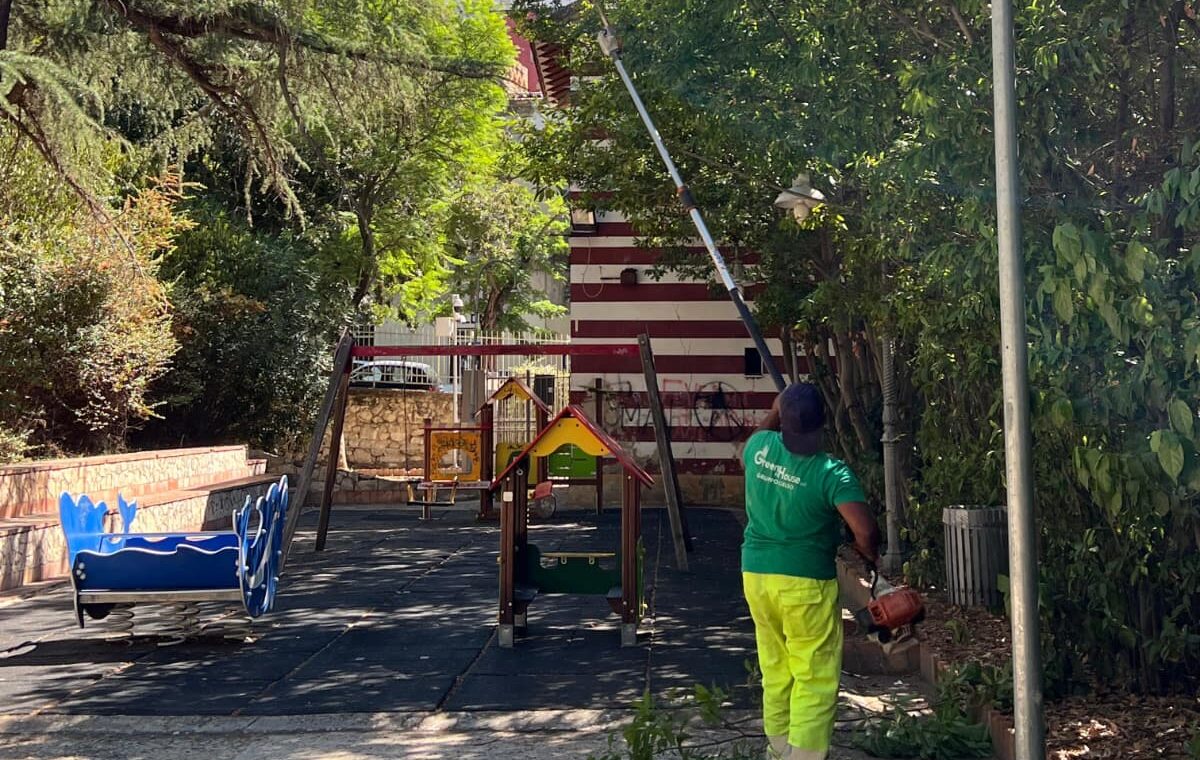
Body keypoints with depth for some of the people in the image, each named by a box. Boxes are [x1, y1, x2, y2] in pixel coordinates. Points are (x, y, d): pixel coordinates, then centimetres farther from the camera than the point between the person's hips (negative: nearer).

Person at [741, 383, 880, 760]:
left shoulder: (760, 447, -4)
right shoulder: (831, 473, -17)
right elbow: (866, 530, -22)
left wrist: (774, 413, 28)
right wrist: (869, 552, -1)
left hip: (756, 573, 6)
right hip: (806, 581, -5)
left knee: (775, 669, 18)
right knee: (815, 677, 2)